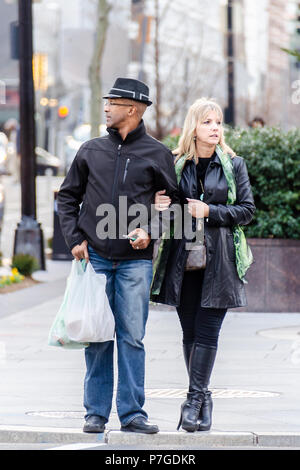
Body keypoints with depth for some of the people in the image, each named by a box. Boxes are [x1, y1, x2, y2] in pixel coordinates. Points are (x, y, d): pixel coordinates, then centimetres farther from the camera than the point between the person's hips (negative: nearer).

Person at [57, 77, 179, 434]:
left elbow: (173, 201, 9)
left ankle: (132, 413, 3)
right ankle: (96, 412, 9)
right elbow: (67, 196, 15)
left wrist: (150, 231, -7)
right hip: (95, 257, 2)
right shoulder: (91, 151, 9)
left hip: (135, 261, -2)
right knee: (97, 338, 3)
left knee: (132, 337, -2)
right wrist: (75, 238, 3)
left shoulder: (157, 154, 4)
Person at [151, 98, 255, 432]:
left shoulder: (234, 165, 4)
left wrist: (210, 211, -10)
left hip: (218, 259, -2)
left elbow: (247, 209, 2)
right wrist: (160, 205, -9)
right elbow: (163, 202, 15)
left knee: (206, 331, -7)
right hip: (183, 257, 2)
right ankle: (202, 399, 15)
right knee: (190, 332, 6)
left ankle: (195, 399, -6)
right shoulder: (176, 164, 7)